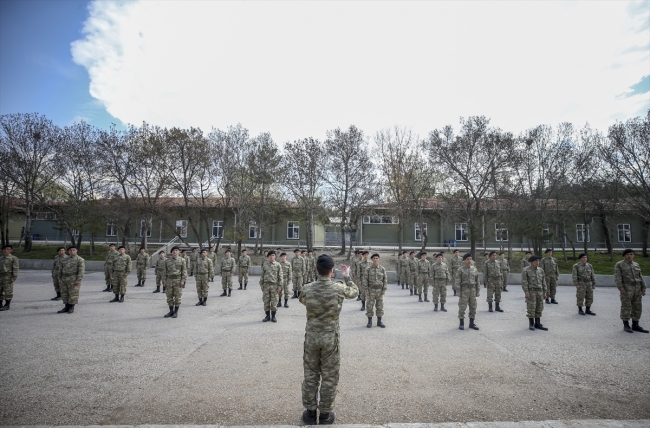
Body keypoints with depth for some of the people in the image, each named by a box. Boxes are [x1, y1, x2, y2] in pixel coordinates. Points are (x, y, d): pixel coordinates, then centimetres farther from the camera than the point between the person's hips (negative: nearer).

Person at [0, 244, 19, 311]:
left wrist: (14, 277, -16)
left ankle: (7, 305, 4)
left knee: (8, 291, -3)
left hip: (8, 276, -6)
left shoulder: (14, 258, -5)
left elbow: (15, 268, -9)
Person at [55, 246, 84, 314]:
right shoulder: (63, 260, 11)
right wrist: (59, 279, 4)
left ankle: (72, 308, 6)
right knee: (65, 294, 8)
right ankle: (66, 308, 16)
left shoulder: (80, 260, -7)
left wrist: (78, 280, -19)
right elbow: (60, 270, 13)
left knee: (73, 294, -3)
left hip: (74, 280, -6)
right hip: (64, 279, 6)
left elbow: (81, 270, -13)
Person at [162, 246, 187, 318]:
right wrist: (164, 281, 0)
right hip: (169, 280, 3)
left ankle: (176, 312, 8)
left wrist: (183, 280, -13)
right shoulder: (167, 261, 7)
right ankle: (171, 311, 18)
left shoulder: (182, 260, -2)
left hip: (178, 280, -3)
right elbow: (165, 272, 8)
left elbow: (184, 271, -5)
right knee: (169, 297, 6)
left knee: (177, 297, -1)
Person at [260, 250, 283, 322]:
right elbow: (262, 276, 12)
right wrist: (261, 285, 4)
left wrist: (279, 286, -7)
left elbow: (280, 276, -1)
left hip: (274, 285, -2)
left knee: (274, 302, 1)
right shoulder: (265, 265, 9)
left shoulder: (278, 265, 1)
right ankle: (268, 316, 15)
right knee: (266, 301, 5)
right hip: (266, 285, 2)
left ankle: (273, 317, 11)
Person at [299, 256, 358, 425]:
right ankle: (325, 414, 23)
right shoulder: (339, 288, -14)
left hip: (311, 337, 2)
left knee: (310, 376, 14)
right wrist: (347, 276, 21)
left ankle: (310, 412, 26)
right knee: (329, 377, 12)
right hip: (330, 338, -2)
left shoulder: (307, 289, -9)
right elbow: (354, 292, 8)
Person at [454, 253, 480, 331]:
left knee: (473, 307, 7)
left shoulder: (474, 269, 8)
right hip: (464, 290, -4)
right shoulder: (460, 269, -5)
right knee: (462, 307, -2)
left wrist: (478, 291, 7)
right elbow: (457, 281, -8)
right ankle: (461, 324, 8)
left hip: (472, 290, 4)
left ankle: (471, 323, 18)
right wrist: (458, 292, -13)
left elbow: (477, 281, 11)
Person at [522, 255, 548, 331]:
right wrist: (526, 293, -18)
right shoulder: (526, 270, -8)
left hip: (539, 292, 5)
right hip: (531, 292, -5)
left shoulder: (540, 270, 8)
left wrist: (545, 293, 7)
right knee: (531, 308, -4)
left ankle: (537, 324, 14)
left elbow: (543, 282, 11)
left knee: (539, 308, 7)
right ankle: (531, 324, 4)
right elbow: (524, 282, -12)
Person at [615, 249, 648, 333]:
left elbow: (640, 278, 13)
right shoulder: (619, 265, -5)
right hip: (626, 289, -6)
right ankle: (626, 325, 5)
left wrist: (643, 289, 6)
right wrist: (621, 289, -19)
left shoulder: (636, 265, 12)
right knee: (626, 307, -3)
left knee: (637, 307, 7)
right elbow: (617, 277, -11)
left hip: (636, 289, 6)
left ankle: (635, 325, 15)